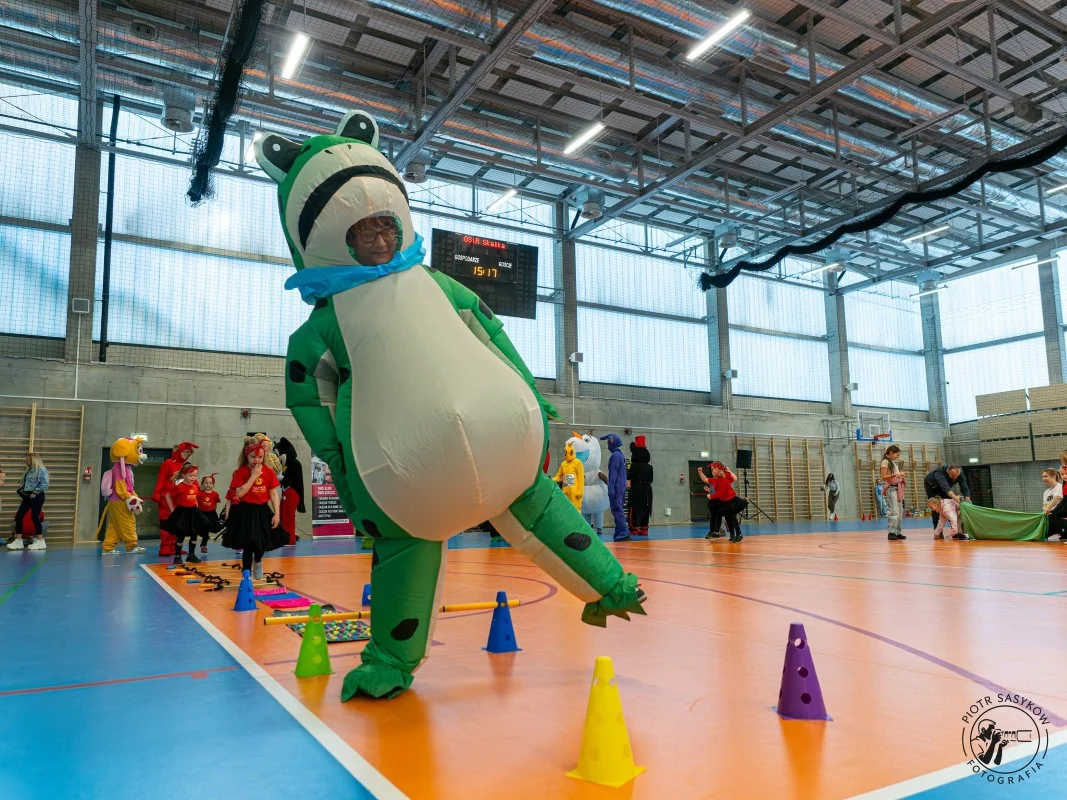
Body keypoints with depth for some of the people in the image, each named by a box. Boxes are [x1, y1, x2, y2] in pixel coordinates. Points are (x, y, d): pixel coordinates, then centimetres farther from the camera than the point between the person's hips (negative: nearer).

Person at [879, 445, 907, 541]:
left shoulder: (893, 463, 19)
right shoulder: (885, 462, -6)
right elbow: (883, 478, -14)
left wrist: (901, 475, 15)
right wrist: (893, 475, -28)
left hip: (898, 488, 9)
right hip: (891, 488, -9)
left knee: (900, 511, 8)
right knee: (893, 511, -15)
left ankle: (897, 532, 12)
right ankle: (891, 533, -16)